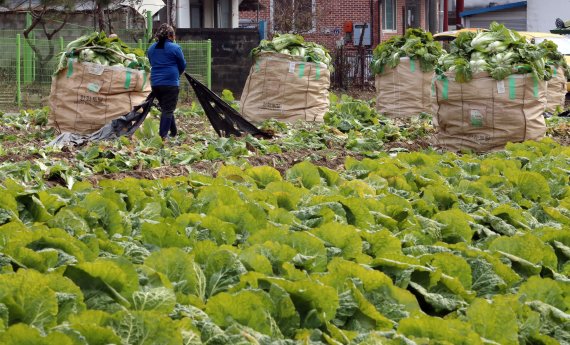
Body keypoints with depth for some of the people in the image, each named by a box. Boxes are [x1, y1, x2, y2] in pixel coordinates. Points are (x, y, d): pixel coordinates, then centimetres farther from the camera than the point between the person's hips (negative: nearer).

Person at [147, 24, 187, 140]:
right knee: (168, 110, -2)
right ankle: (163, 135, -8)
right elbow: (183, 66, 3)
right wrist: (177, 74, 23)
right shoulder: (175, 48, -6)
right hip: (171, 83, -6)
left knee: (166, 108, 18)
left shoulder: (151, 48, 10)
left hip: (155, 84, 6)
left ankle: (174, 132, 27)